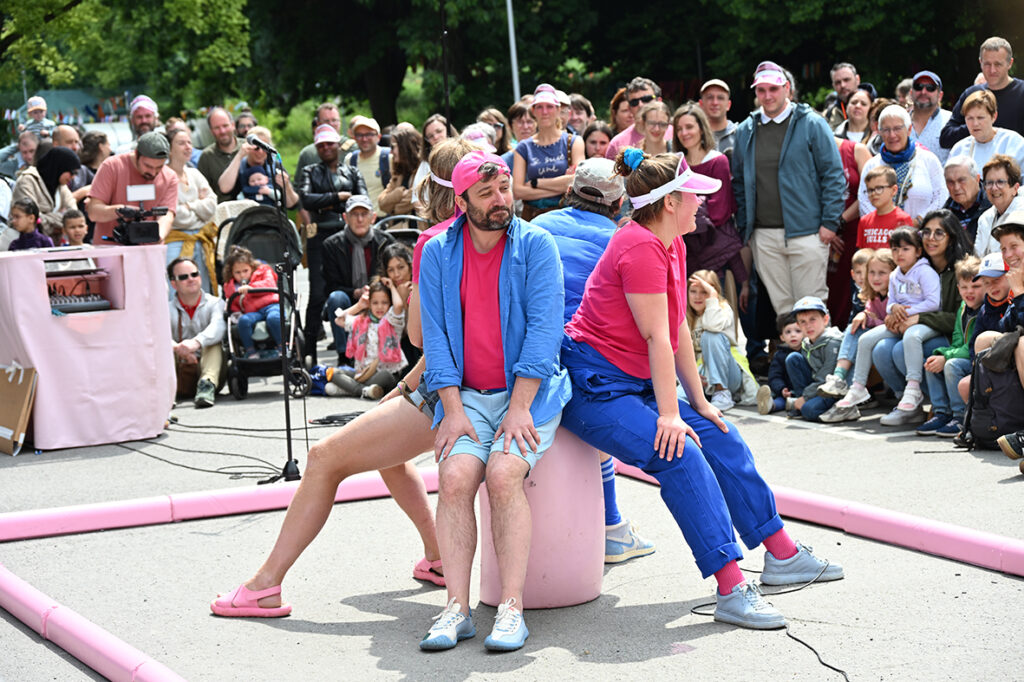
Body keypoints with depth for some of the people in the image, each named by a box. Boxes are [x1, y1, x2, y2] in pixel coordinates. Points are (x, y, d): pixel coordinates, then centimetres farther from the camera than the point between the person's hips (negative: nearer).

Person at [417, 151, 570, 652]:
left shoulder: (536, 245, -3)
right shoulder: (438, 254, 6)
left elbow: (543, 328, -9)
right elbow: (435, 335, 4)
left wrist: (518, 408, -16)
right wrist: (453, 410, -8)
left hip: (529, 390, -2)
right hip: (466, 394, 2)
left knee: (503, 474, -27)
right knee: (454, 476, -23)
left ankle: (511, 609, -23)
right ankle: (457, 609, -20)